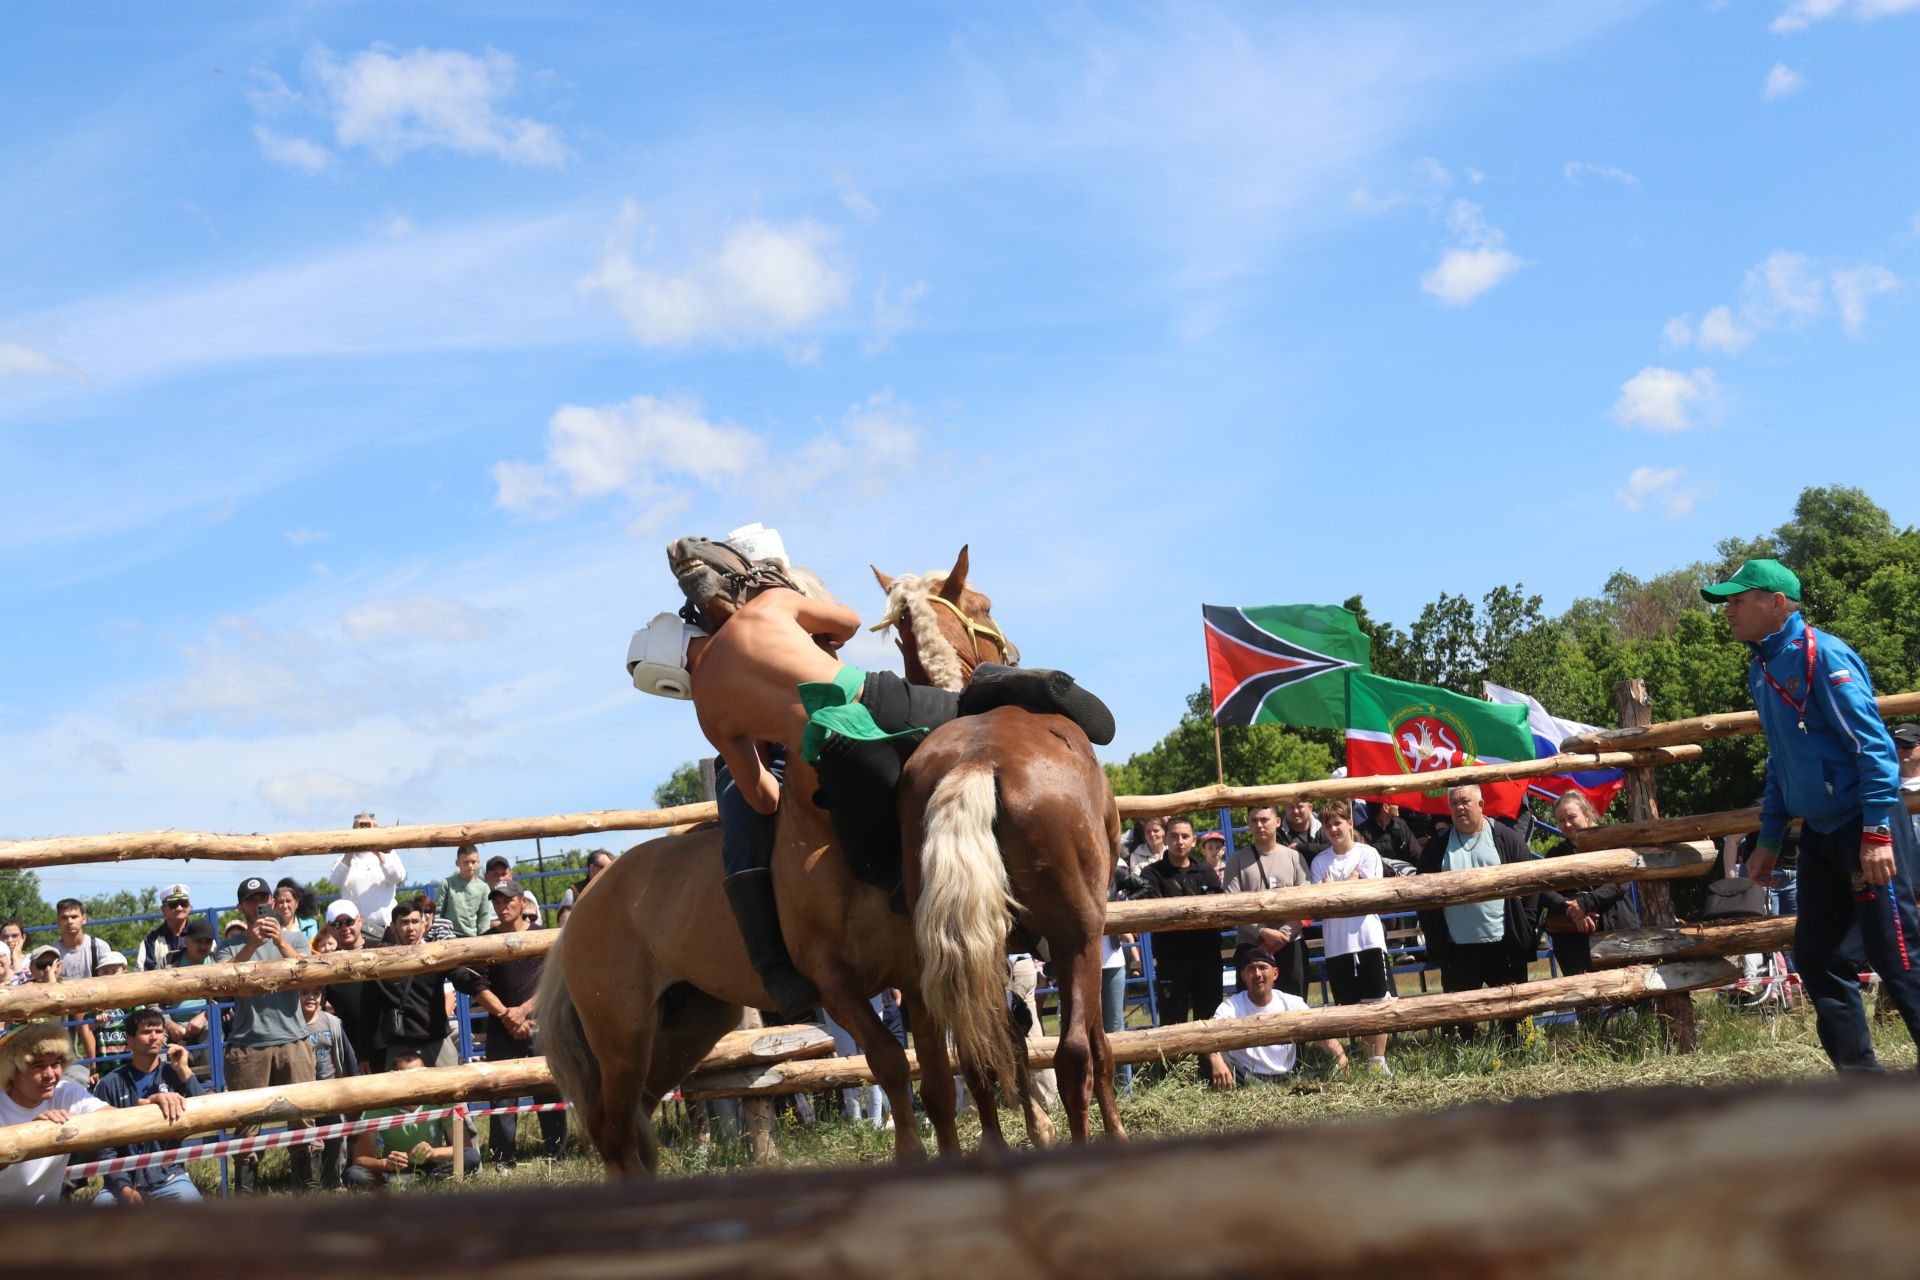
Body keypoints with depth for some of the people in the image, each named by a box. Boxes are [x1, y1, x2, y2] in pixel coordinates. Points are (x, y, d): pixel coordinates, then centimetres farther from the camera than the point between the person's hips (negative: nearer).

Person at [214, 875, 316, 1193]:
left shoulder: (295, 940, 15)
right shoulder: (231, 946, 12)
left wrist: (280, 942, -14)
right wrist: (252, 945, -16)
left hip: (293, 1042, 1)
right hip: (247, 1046, -1)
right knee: (246, 1121, -2)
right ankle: (246, 1191, 2)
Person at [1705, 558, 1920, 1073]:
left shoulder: (1821, 654, -14)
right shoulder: (1762, 669, 12)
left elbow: (1873, 742, -18)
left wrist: (1877, 832, -23)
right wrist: (1769, 840, 22)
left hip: (1866, 831, -9)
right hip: (1820, 833, 9)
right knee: (1817, 958, 10)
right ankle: (1859, 1074, 17)